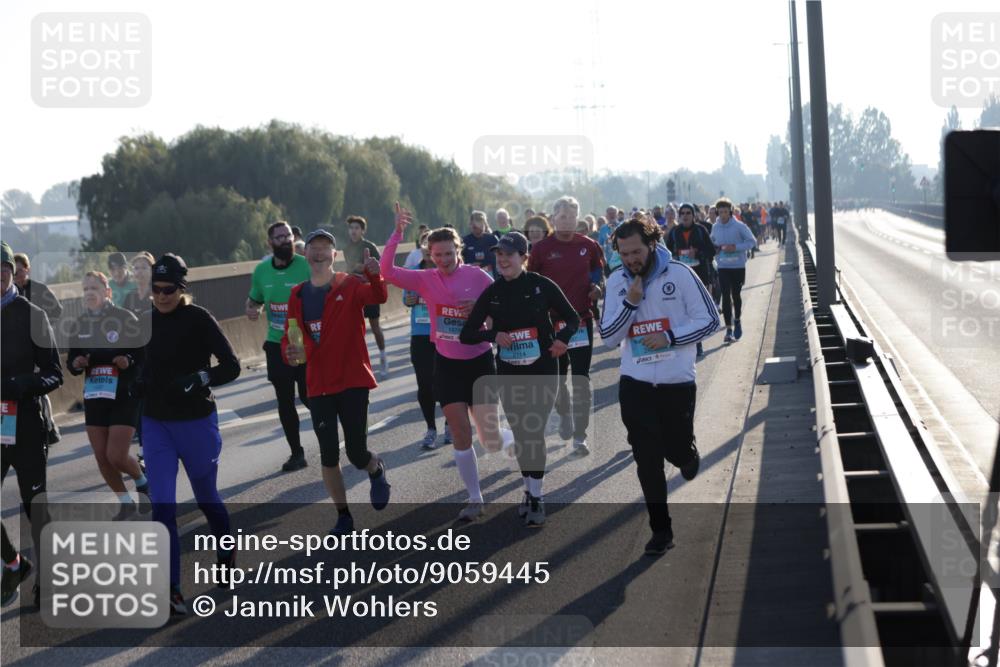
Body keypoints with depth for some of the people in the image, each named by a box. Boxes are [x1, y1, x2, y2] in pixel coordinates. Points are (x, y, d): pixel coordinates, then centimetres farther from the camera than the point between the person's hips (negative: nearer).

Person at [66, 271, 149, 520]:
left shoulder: (125, 319, -9)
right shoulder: (79, 324, 4)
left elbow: (146, 355, -6)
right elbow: (71, 364, 12)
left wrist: (129, 361, -25)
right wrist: (75, 364, -10)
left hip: (125, 396, -5)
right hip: (94, 397, 5)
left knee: (116, 456, -11)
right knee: (102, 458, 5)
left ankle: (143, 482, 21)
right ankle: (126, 503, 24)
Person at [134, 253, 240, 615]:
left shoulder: (199, 319, -14)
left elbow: (231, 366, -16)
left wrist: (198, 378, -30)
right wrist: (138, 383, 3)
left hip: (196, 422, -4)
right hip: (155, 423, 4)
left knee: (206, 498, 15)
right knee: (162, 506, -6)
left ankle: (227, 555, 44)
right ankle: (171, 592, -7)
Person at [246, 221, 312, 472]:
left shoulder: (307, 266, -11)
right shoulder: (261, 270, 4)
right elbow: (254, 299, 18)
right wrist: (250, 309, -3)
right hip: (276, 345, 4)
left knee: (308, 396, -4)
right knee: (285, 402, 8)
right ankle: (296, 453, 22)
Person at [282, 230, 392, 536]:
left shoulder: (350, 285, -6)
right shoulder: (298, 295, 5)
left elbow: (378, 297, -26)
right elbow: (289, 338, 9)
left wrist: (373, 275, -49)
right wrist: (292, 352, -15)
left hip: (353, 381, -3)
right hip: (319, 386, 3)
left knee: (357, 454, -3)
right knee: (329, 456, 3)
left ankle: (377, 470, 34)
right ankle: (343, 517, 18)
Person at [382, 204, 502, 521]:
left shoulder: (478, 276, -11)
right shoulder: (426, 279, -6)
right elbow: (387, 271, -17)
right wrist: (397, 232, -23)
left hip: (479, 361, -2)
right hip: (447, 363, 2)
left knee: (489, 438, -1)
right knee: (461, 435, 0)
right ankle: (475, 499, 12)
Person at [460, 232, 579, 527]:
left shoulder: (541, 286, -8)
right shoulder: (492, 293, 0)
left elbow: (572, 318, 1)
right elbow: (467, 334, 2)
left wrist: (562, 338, -19)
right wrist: (493, 334, -16)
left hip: (542, 371, -3)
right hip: (509, 374, 3)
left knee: (535, 432, -6)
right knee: (520, 433, 9)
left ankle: (536, 497, 4)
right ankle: (531, 491, 24)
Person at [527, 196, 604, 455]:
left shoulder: (588, 246, -1)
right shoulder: (542, 248, -5)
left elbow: (598, 270, 15)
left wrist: (597, 286, -5)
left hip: (582, 319, 0)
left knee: (581, 379, -3)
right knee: (557, 377, 11)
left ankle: (580, 436, 1)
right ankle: (564, 414, 41)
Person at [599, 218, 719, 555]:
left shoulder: (679, 274, -9)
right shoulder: (617, 281, 0)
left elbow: (709, 320, -5)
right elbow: (608, 337, -2)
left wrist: (670, 336, -17)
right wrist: (631, 303, -16)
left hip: (677, 382, -2)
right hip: (635, 384, 2)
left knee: (676, 450, 5)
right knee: (647, 460, 1)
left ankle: (688, 456, 43)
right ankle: (660, 530, 12)